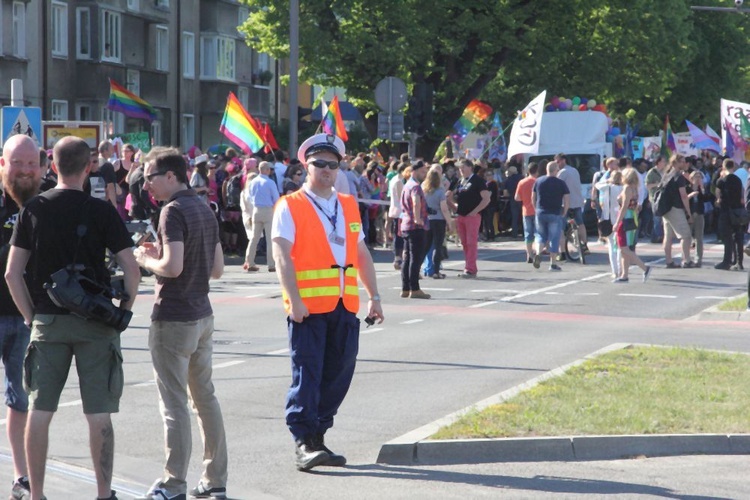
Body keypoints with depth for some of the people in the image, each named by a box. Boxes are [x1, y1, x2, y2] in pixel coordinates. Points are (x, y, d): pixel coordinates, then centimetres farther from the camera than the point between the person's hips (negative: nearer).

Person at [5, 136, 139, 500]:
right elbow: (131, 269, -9)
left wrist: (31, 316, 9)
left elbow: (12, 273, 0)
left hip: (47, 321, 2)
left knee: (39, 410, 7)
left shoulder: (33, 209, 1)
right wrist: (122, 313, 3)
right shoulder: (101, 211, -5)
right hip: (95, 323, -2)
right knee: (99, 413, 3)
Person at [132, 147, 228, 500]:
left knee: (174, 404, -4)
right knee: (205, 397, 14)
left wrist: (146, 261, -7)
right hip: (202, 315, 9)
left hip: (174, 319, -9)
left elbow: (172, 267, -26)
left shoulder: (174, 211, -16)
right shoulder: (205, 210, 12)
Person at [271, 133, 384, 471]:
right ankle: (304, 444, -6)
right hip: (308, 306, -6)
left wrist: (374, 297, 16)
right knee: (307, 374, -7)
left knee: (339, 373, 6)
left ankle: (317, 436, 17)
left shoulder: (349, 206, 18)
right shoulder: (290, 207, -1)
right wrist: (294, 300, -18)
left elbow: (362, 253, 22)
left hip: (345, 305, 6)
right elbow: (282, 256, -9)